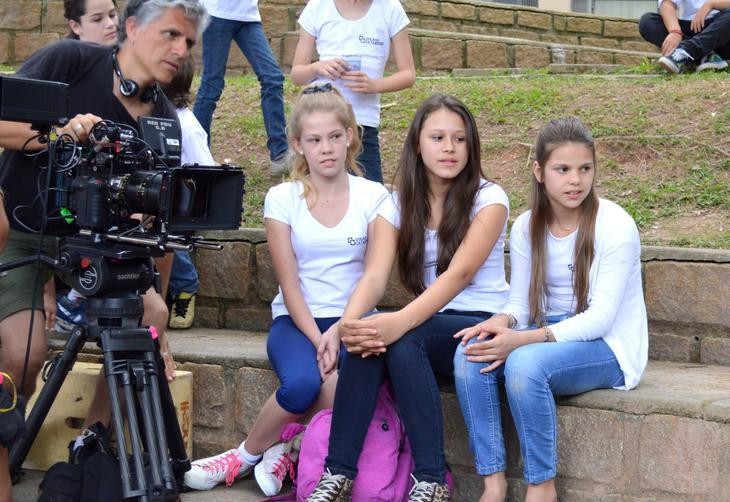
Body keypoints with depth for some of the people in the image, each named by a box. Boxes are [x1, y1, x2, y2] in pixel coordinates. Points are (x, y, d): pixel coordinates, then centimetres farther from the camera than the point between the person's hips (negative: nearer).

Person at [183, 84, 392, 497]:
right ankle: (252, 453, -7)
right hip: (297, 320, -1)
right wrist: (317, 340, -18)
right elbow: (290, 284, -4)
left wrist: (338, 334, -20)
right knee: (302, 382, -35)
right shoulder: (282, 199, 1)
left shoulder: (374, 197, 2)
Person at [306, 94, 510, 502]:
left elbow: (459, 273, -24)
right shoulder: (401, 203, 5)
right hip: (429, 324, 4)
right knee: (369, 338, -29)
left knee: (402, 341, -33)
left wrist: (401, 322, -41)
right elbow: (375, 276, -9)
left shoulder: (488, 199, -9)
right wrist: (350, 321, -33)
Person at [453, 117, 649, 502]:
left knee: (525, 363, -35)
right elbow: (520, 302, 6)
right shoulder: (526, 227, 3)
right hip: (547, 336, 5)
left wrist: (525, 339, -30)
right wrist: (503, 323, -21)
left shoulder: (615, 226, -14)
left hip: (606, 348, -5)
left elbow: (600, 318, -19)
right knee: (470, 354, -24)